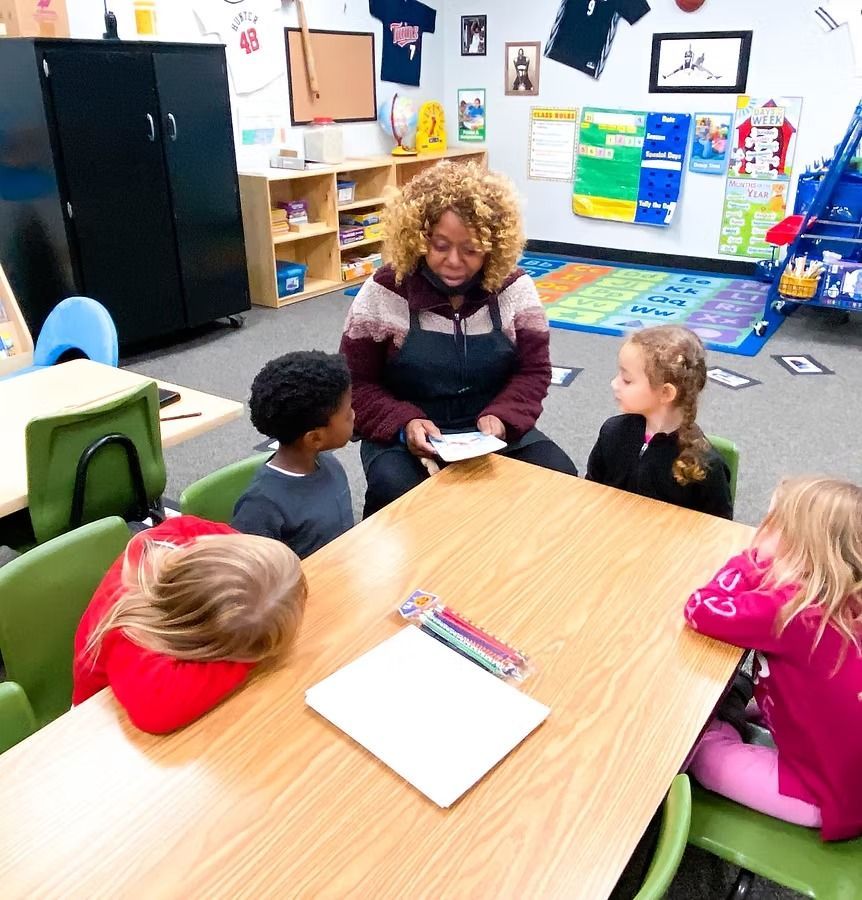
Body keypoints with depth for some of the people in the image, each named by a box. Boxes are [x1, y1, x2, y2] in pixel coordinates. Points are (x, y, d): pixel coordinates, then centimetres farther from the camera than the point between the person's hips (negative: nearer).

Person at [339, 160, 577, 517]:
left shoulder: (514, 288, -3)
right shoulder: (383, 292, -8)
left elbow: (533, 370, 2)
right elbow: (356, 383, -4)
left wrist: (501, 417, -19)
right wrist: (404, 424, -22)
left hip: (492, 431, 3)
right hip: (405, 438, -2)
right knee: (396, 496, -32)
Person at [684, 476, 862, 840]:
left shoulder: (791, 610, -29)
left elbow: (700, 609, -26)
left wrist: (748, 562, -15)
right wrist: (758, 567, -7)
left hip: (827, 795, -8)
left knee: (699, 751, 4)